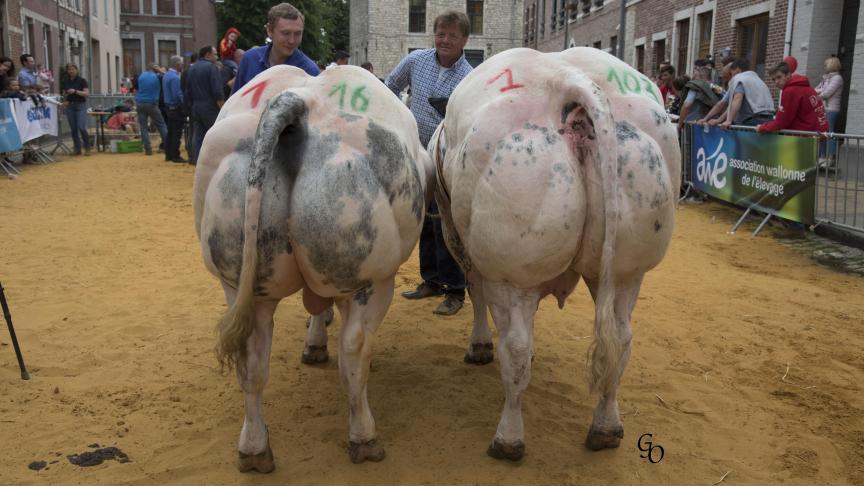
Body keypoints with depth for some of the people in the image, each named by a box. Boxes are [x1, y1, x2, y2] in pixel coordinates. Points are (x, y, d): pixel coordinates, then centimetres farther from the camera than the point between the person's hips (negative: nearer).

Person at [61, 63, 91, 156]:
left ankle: (87, 148, 1)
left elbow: (87, 93, -10)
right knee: (73, 129, 4)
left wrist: (75, 91, -21)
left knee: (81, 127, -14)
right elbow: (64, 94, 18)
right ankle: (77, 149, 11)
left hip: (80, 105, -4)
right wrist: (65, 100, -3)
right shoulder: (64, 82, 9)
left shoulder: (82, 81, -3)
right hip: (70, 106, 4)